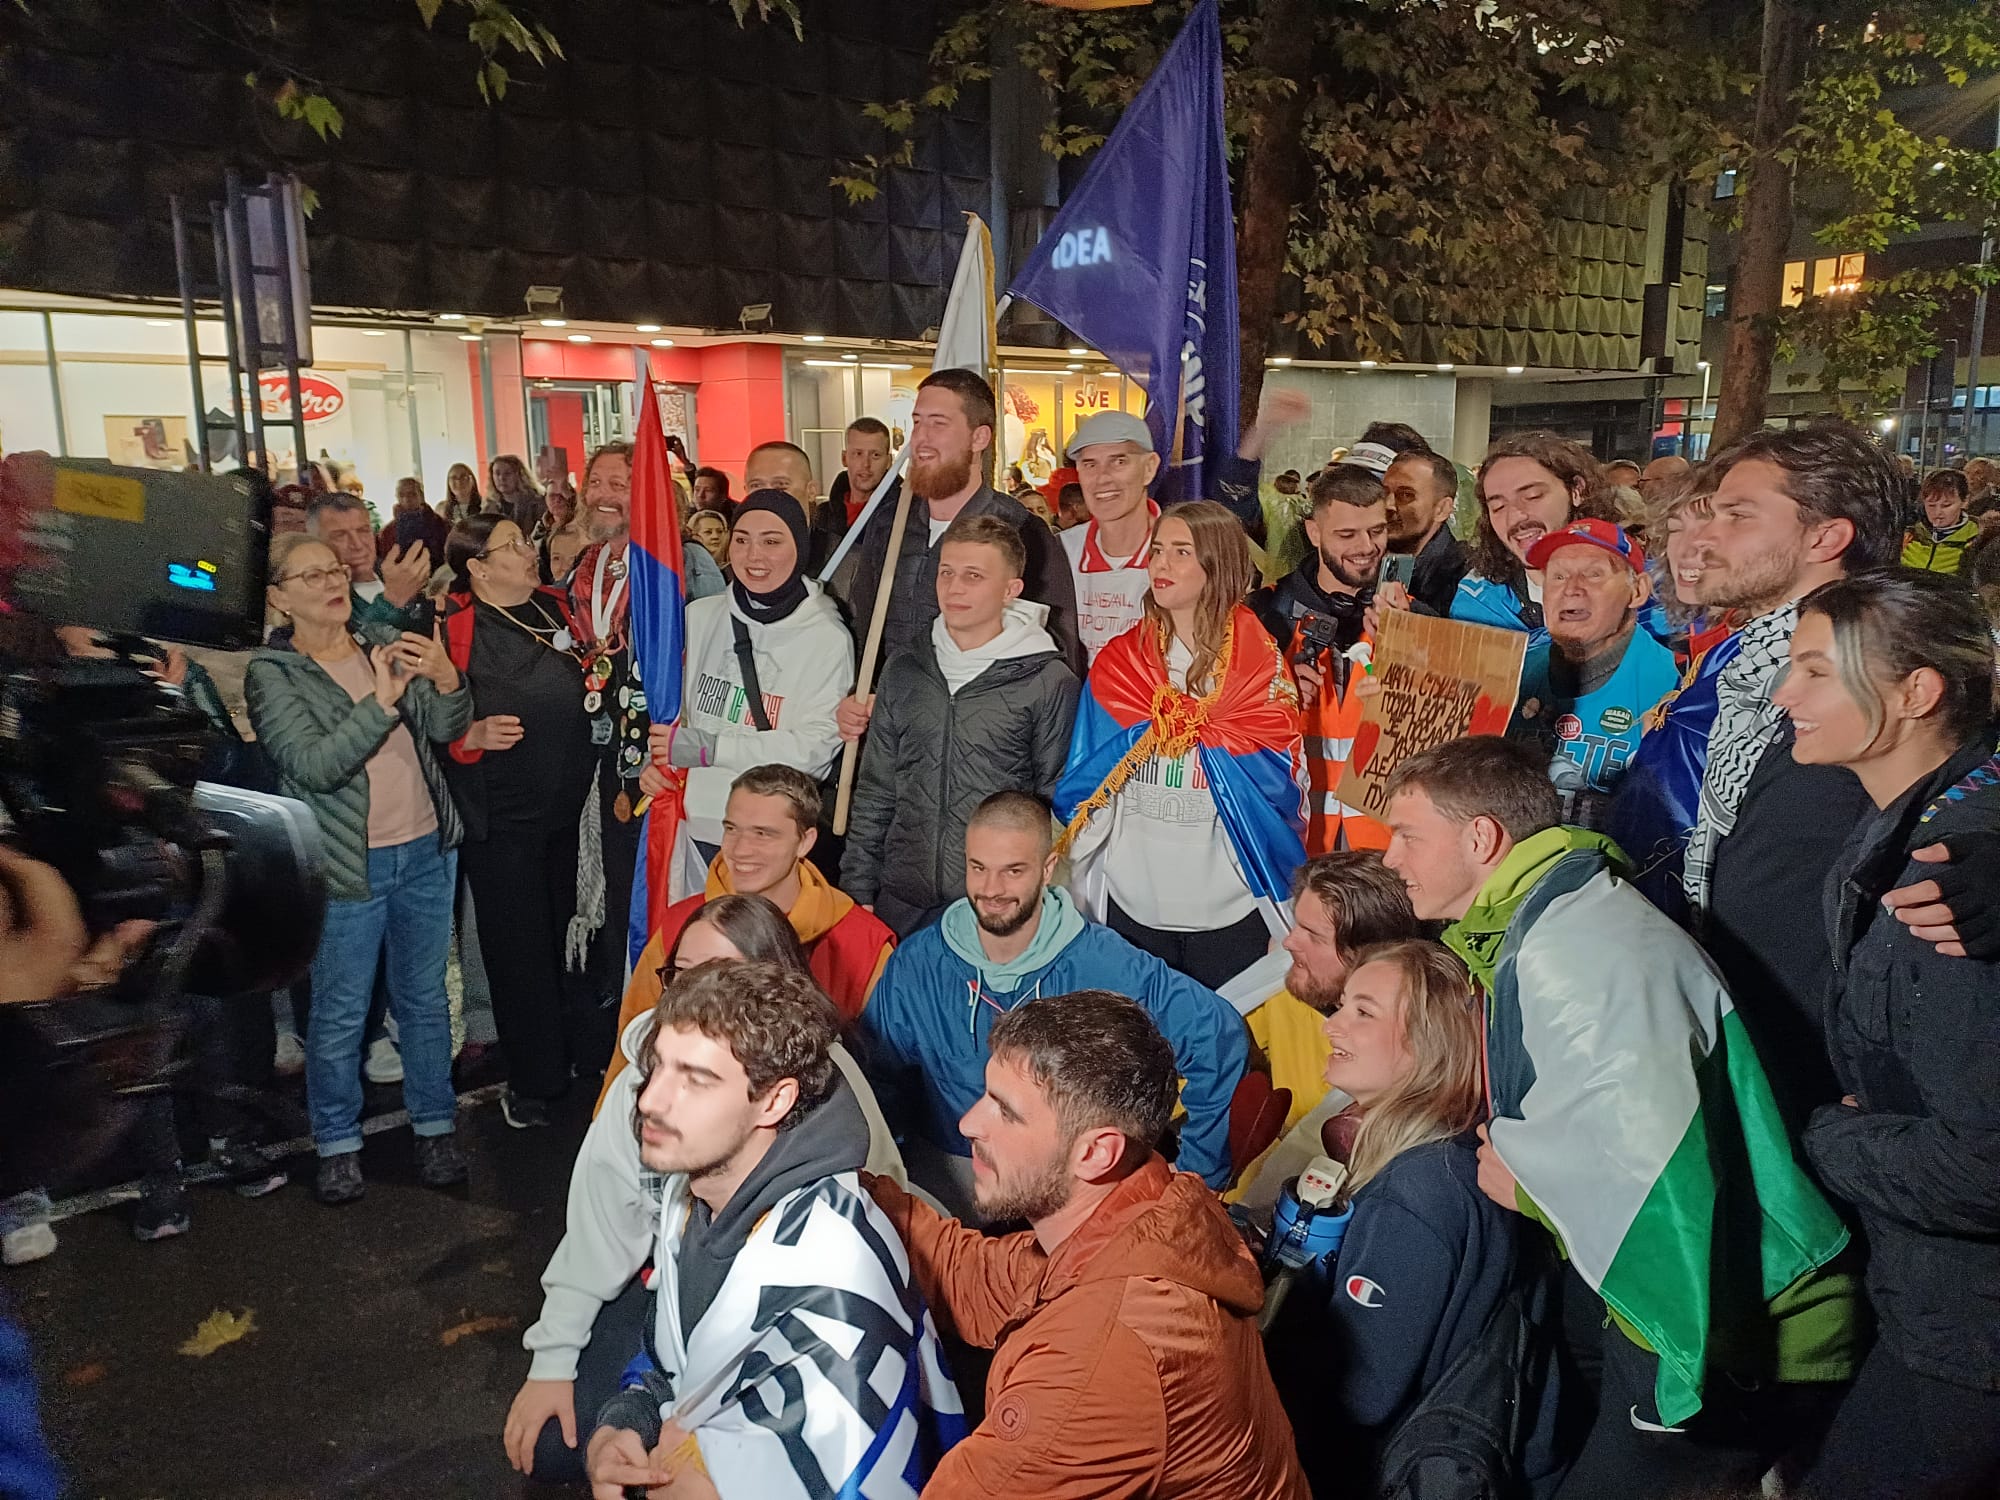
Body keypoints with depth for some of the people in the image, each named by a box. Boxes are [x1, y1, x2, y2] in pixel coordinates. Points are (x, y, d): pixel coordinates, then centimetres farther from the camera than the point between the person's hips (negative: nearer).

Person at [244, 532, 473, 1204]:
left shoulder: (387, 643, 6)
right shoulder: (271, 674, -6)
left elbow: (448, 728, -1)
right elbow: (314, 765, -18)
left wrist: (447, 680, -22)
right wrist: (382, 701, -26)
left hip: (426, 851, 4)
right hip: (347, 865, -3)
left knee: (425, 998, 13)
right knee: (339, 1014, 7)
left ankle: (435, 1128, 26)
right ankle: (337, 1144, 24)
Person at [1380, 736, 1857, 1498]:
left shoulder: (1574, 950, -26)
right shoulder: (1540, 924, 7)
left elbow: (1649, 1173, -33)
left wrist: (1525, 1183, -15)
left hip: (1731, 1341, -9)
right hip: (1639, 1305, 9)